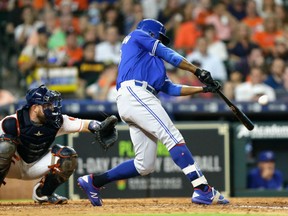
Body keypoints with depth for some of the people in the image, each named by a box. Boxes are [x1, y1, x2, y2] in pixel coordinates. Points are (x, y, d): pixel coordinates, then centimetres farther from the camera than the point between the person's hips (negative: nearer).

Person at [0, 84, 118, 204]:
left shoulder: (56, 122, -14)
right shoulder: (12, 123, -26)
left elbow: (82, 125, -20)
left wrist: (101, 126, -37)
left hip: (36, 167, 5)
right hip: (14, 165, -5)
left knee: (68, 156, -14)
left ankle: (43, 193, 4)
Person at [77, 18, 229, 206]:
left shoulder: (152, 63, 37)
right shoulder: (138, 35, 19)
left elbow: (172, 89, 30)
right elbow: (169, 55, 9)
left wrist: (203, 88, 25)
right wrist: (198, 71, 9)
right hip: (135, 93, -9)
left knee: (145, 166, 4)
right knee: (173, 138, -21)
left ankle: (93, 181, 10)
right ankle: (203, 190, -34)